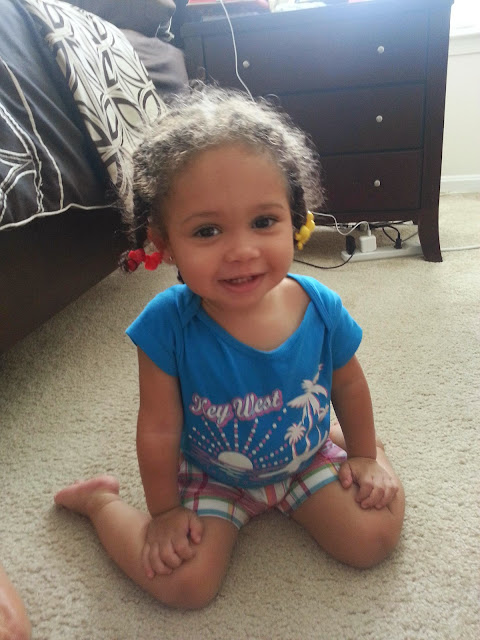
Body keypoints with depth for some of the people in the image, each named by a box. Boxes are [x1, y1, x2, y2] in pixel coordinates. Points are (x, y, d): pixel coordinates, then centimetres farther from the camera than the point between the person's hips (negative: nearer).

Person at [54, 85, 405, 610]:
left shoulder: (322, 309, -23)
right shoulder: (168, 325, -30)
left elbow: (348, 386, -2)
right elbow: (159, 430, -18)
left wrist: (363, 455, 10)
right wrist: (164, 511, -6)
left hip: (307, 458, 3)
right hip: (210, 475, -2)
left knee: (374, 539, -5)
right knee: (183, 584, -13)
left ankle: (351, 439, 24)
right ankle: (101, 500, 14)